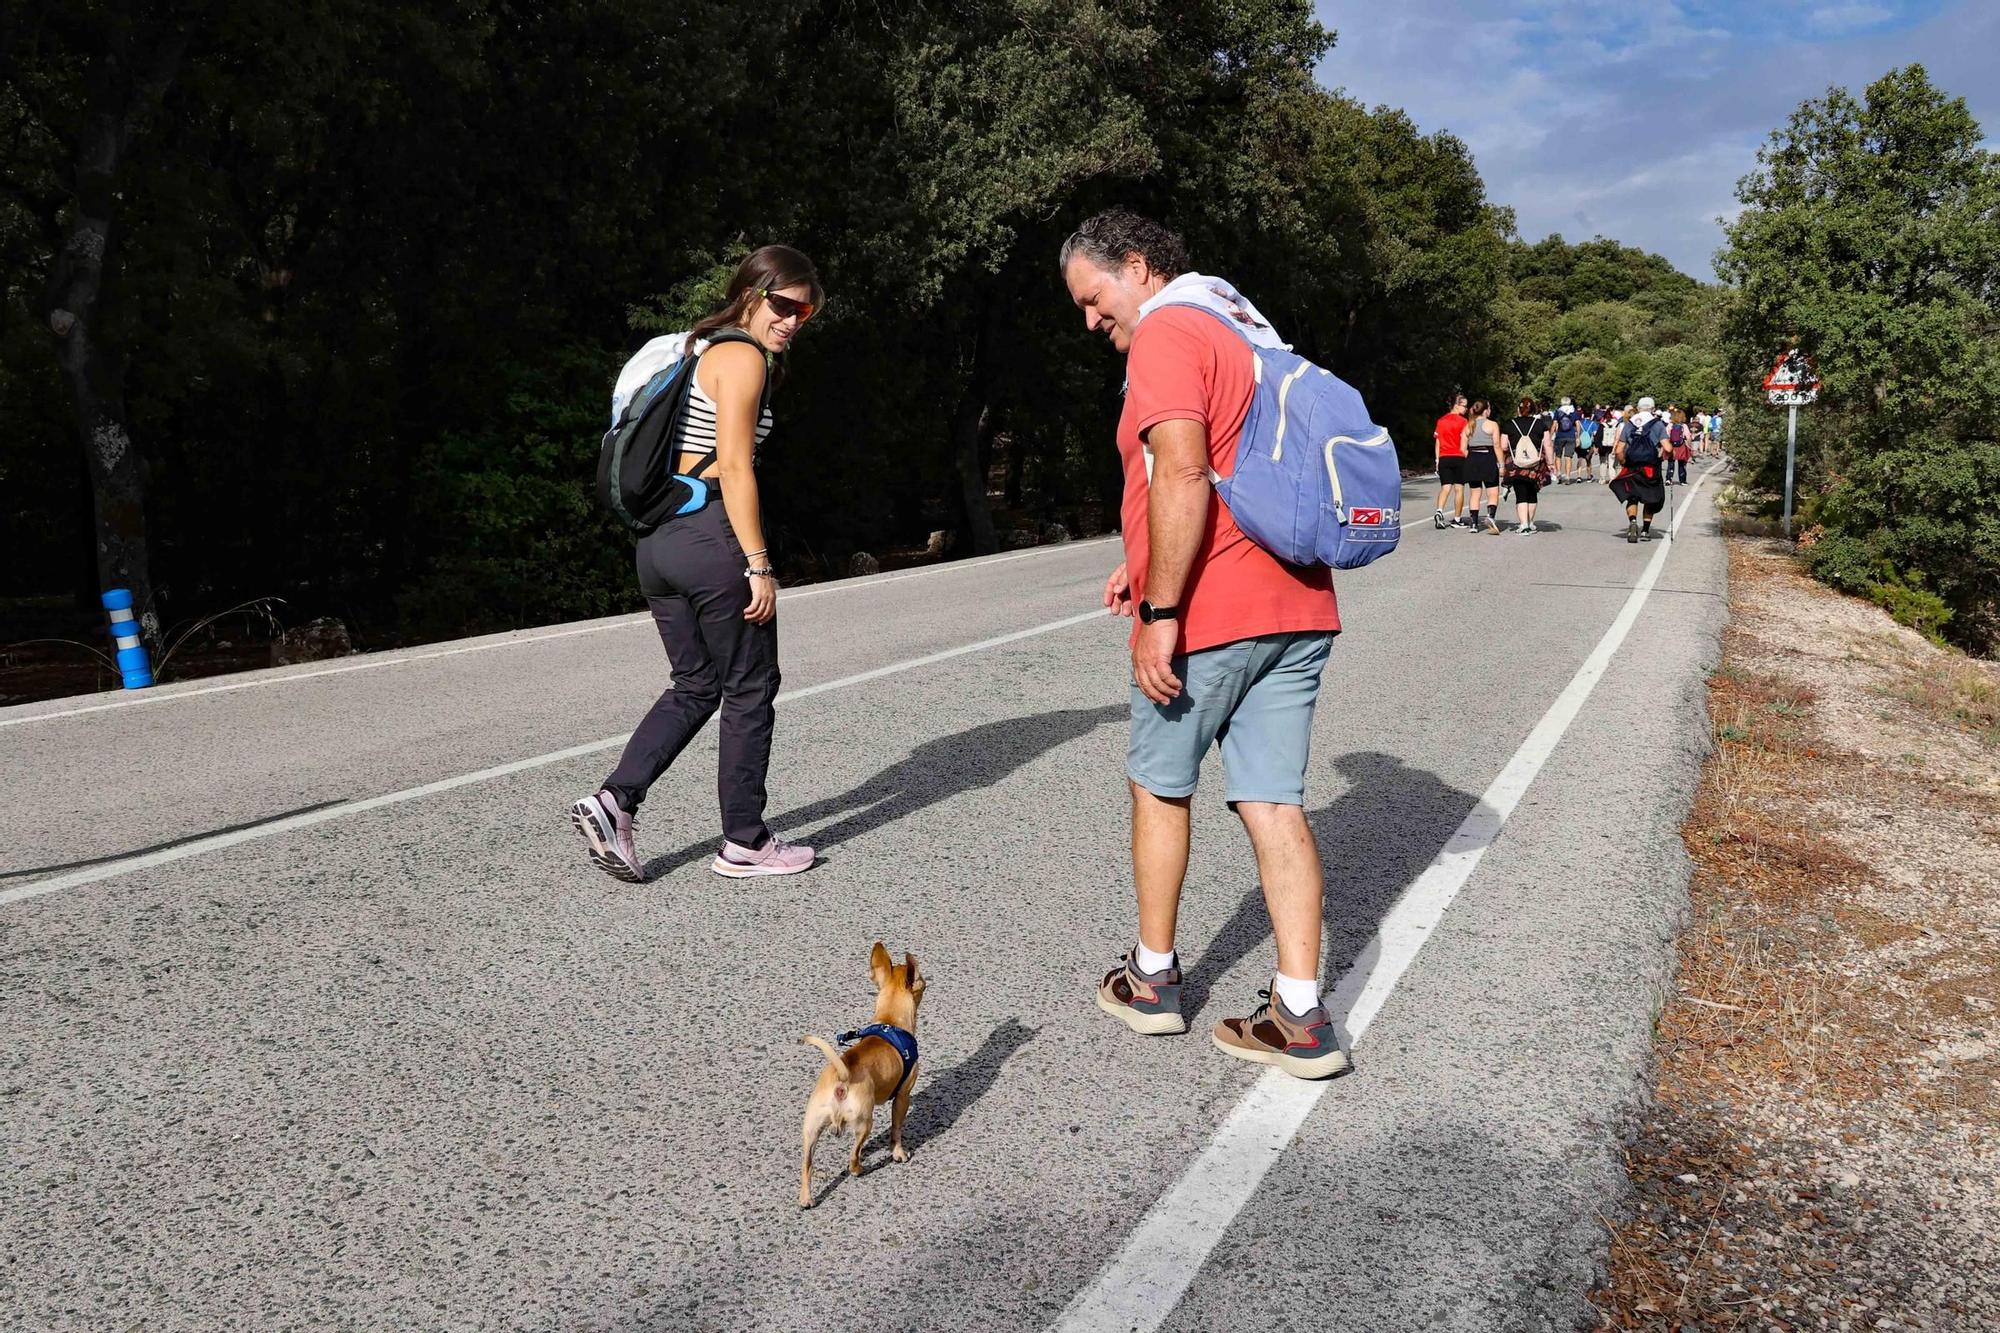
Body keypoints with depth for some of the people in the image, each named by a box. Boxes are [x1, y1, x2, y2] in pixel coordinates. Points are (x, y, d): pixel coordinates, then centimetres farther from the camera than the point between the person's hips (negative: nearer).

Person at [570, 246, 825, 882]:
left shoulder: (702, 347, 20)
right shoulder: (743, 357, -8)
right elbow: (733, 466, -17)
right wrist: (759, 565, -17)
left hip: (659, 538, 9)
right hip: (711, 537, -9)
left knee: (695, 685, 18)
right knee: (750, 689, 5)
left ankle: (613, 800, 5)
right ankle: (744, 842, 14)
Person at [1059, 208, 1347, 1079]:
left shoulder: (1166, 332, -9)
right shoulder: (1246, 330, 21)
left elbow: (1182, 477, -23)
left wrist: (1160, 610, -22)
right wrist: (1150, 565, 23)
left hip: (1209, 614, -8)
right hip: (1296, 608, 8)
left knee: (1160, 787, 11)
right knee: (1273, 802, 6)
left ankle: (1153, 980, 24)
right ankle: (1302, 1016, 4)